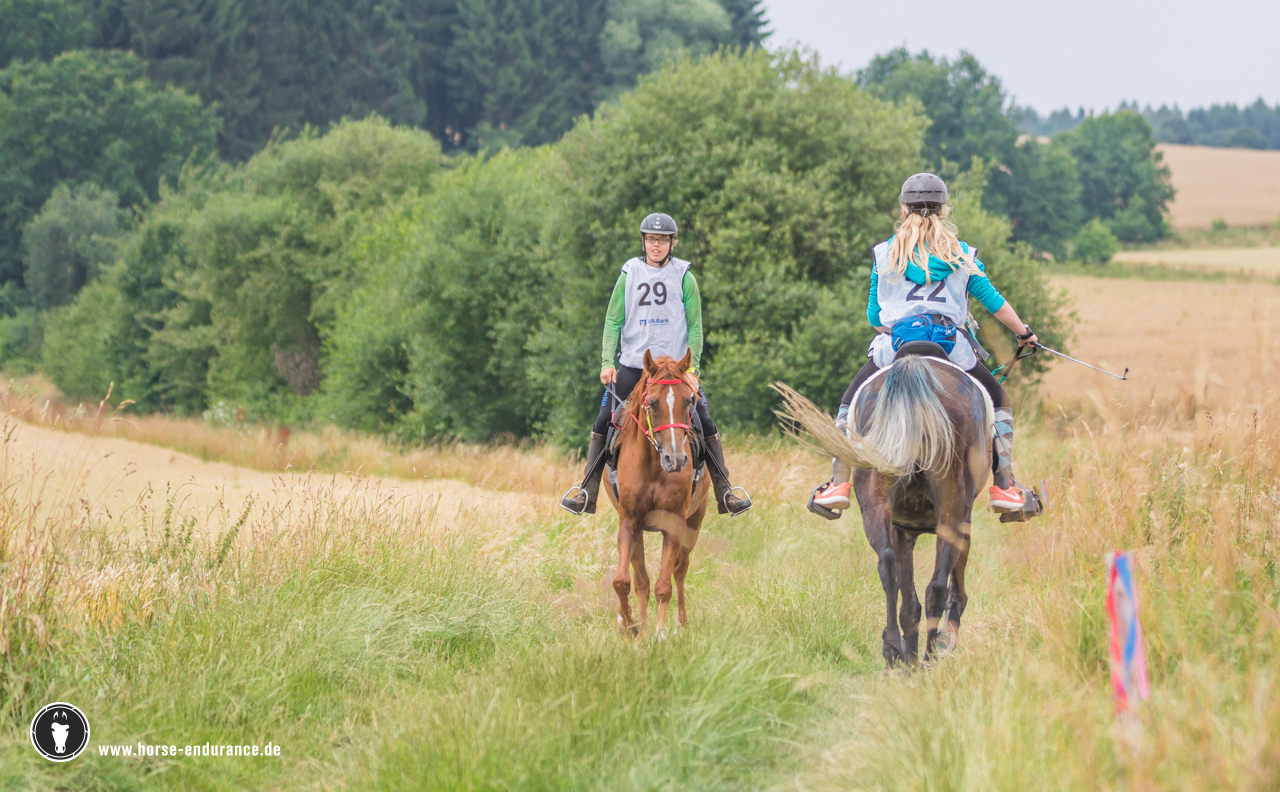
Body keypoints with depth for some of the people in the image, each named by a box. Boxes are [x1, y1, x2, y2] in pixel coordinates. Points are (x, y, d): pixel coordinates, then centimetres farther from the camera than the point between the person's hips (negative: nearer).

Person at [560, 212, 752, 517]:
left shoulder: (684, 277, 2)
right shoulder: (629, 275, 5)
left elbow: (694, 327, 2)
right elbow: (613, 321, 6)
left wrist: (692, 368, -8)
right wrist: (607, 362, -5)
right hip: (632, 364, 1)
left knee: (705, 422, -7)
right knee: (604, 422, -4)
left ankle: (724, 490, 1)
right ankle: (587, 491, 3)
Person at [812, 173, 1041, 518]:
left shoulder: (884, 254, 12)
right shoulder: (963, 255, 12)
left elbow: (873, 316, 15)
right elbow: (994, 302, 15)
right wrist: (1024, 332, 31)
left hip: (895, 345, 0)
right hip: (950, 344, 0)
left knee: (850, 404, 22)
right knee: (999, 403, 21)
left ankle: (838, 483, 8)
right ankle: (1004, 487, 8)